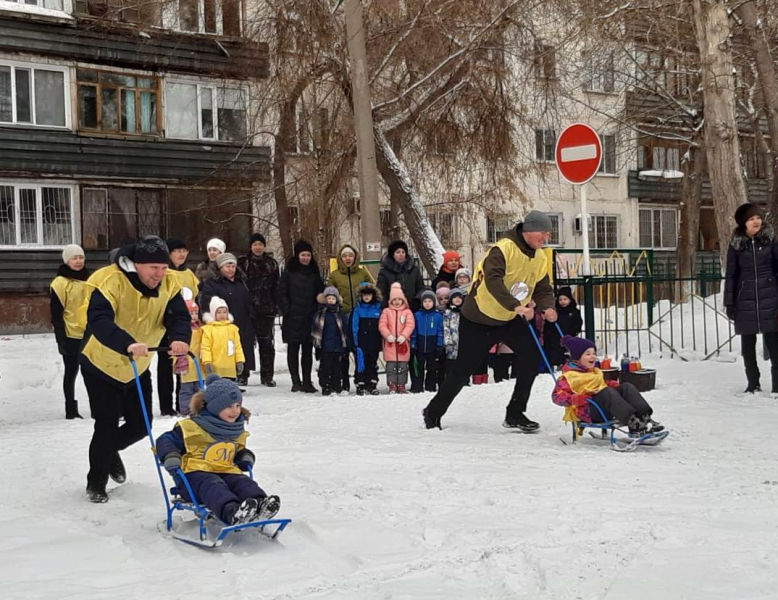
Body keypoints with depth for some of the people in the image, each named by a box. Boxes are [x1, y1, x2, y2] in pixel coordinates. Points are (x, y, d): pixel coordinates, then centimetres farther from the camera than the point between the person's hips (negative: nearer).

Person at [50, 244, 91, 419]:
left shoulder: (90, 280, 10)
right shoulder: (60, 283, -7)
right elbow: (56, 314, -9)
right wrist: (61, 338, -14)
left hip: (90, 334, 5)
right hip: (71, 334, -5)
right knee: (71, 371, 4)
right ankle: (71, 410, 12)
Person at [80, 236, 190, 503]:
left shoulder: (169, 284, -13)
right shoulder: (112, 281, -30)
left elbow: (179, 316, -20)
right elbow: (98, 320, -43)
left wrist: (179, 339, -44)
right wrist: (127, 343, -59)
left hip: (138, 368, 5)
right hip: (101, 365, -5)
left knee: (140, 425, 10)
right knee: (107, 425, -6)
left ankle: (109, 451, 42)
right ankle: (96, 483, 16)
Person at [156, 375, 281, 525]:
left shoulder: (237, 430, 19)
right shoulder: (192, 426, -1)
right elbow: (165, 441, 3)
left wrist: (246, 457, 16)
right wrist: (171, 459, -14)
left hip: (226, 471, 6)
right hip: (195, 473, -5)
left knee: (243, 483, -27)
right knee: (213, 486, -38)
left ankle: (259, 505, -59)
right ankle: (233, 513, -69)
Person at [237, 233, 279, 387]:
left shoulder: (271, 263, 10)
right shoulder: (243, 262, 1)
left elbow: (276, 286, 12)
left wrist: (275, 305, 4)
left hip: (266, 309, 2)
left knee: (267, 343, 4)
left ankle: (267, 376, 10)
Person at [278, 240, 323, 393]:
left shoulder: (314, 273, 11)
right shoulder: (289, 272, 1)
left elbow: (320, 294, 14)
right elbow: (282, 293, 0)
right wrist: (287, 311, -9)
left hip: (309, 318, 3)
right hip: (293, 318, -3)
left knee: (307, 350, 5)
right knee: (293, 350, 2)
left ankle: (307, 382, 9)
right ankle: (296, 381, 7)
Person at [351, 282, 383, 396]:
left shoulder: (378, 308, 7)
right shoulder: (357, 309, 0)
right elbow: (354, 326, -3)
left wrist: (380, 342, 4)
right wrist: (355, 341, -9)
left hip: (374, 342, 3)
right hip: (361, 342, -2)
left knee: (373, 364, 9)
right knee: (361, 364, -2)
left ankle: (372, 385, 14)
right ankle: (360, 385, 3)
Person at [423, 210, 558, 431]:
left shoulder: (540, 258, -1)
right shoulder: (504, 248, -25)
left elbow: (543, 289, 3)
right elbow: (493, 280, -38)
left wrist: (548, 308, -19)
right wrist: (515, 306, -48)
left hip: (510, 320, 6)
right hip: (479, 317, -6)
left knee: (531, 355, -11)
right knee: (464, 369, 1)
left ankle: (515, 414, 2)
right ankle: (433, 412, 22)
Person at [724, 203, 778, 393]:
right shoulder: (736, 243, 1)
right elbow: (731, 274, 4)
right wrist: (729, 302, 0)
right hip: (745, 300, 1)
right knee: (748, 344, 7)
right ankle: (753, 383, 17)